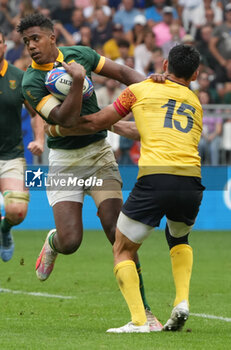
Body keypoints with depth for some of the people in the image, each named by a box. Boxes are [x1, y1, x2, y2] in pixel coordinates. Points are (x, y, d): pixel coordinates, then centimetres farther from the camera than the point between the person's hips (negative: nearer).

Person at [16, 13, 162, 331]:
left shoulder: (79, 54, -1)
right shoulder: (32, 83, -13)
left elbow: (122, 72, 10)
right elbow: (66, 119, -23)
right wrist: (77, 80, -31)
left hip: (99, 153, 2)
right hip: (64, 161, -2)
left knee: (118, 232, -11)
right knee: (70, 242, -11)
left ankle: (142, 309, -7)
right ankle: (53, 242, 30)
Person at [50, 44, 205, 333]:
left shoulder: (140, 90, 14)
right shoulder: (195, 104, 26)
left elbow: (96, 123, 18)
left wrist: (58, 128, 35)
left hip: (155, 178, -4)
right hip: (191, 182, 4)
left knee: (123, 250, 11)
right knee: (178, 238, 33)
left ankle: (138, 320, -5)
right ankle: (182, 301, 14)